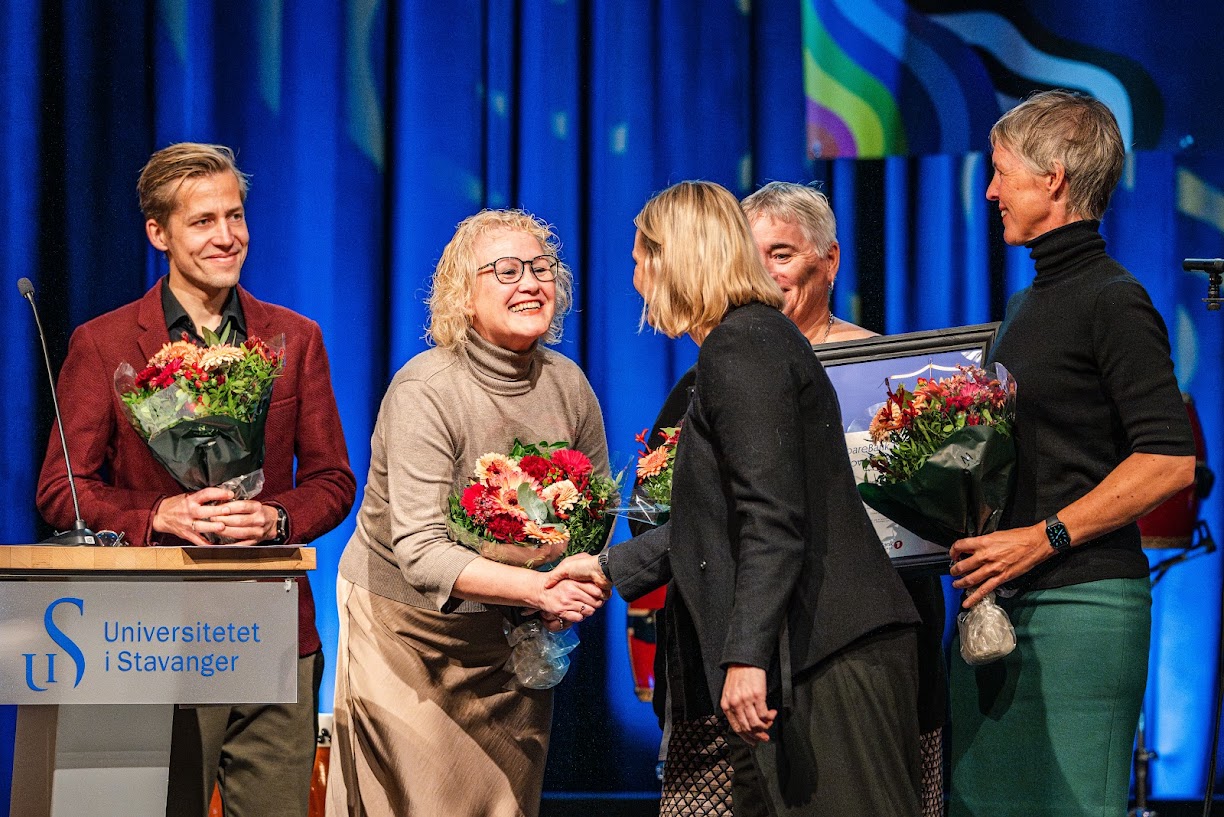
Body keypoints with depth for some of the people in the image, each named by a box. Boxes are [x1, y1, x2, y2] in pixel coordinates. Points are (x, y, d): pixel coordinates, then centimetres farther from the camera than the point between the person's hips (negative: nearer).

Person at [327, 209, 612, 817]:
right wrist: (538, 587, -37)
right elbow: (422, 553, -26)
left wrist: (581, 585, -11)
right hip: (405, 625, -5)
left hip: (513, 633, 5)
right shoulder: (425, 391, -19)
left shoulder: (568, 386, -2)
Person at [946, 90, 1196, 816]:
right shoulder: (1028, 305, 18)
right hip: (997, 599, 9)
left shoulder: (1113, 300, -8)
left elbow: (1170, 461, -16)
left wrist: (1042, 539, -18)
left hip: (1079, 603, -9)